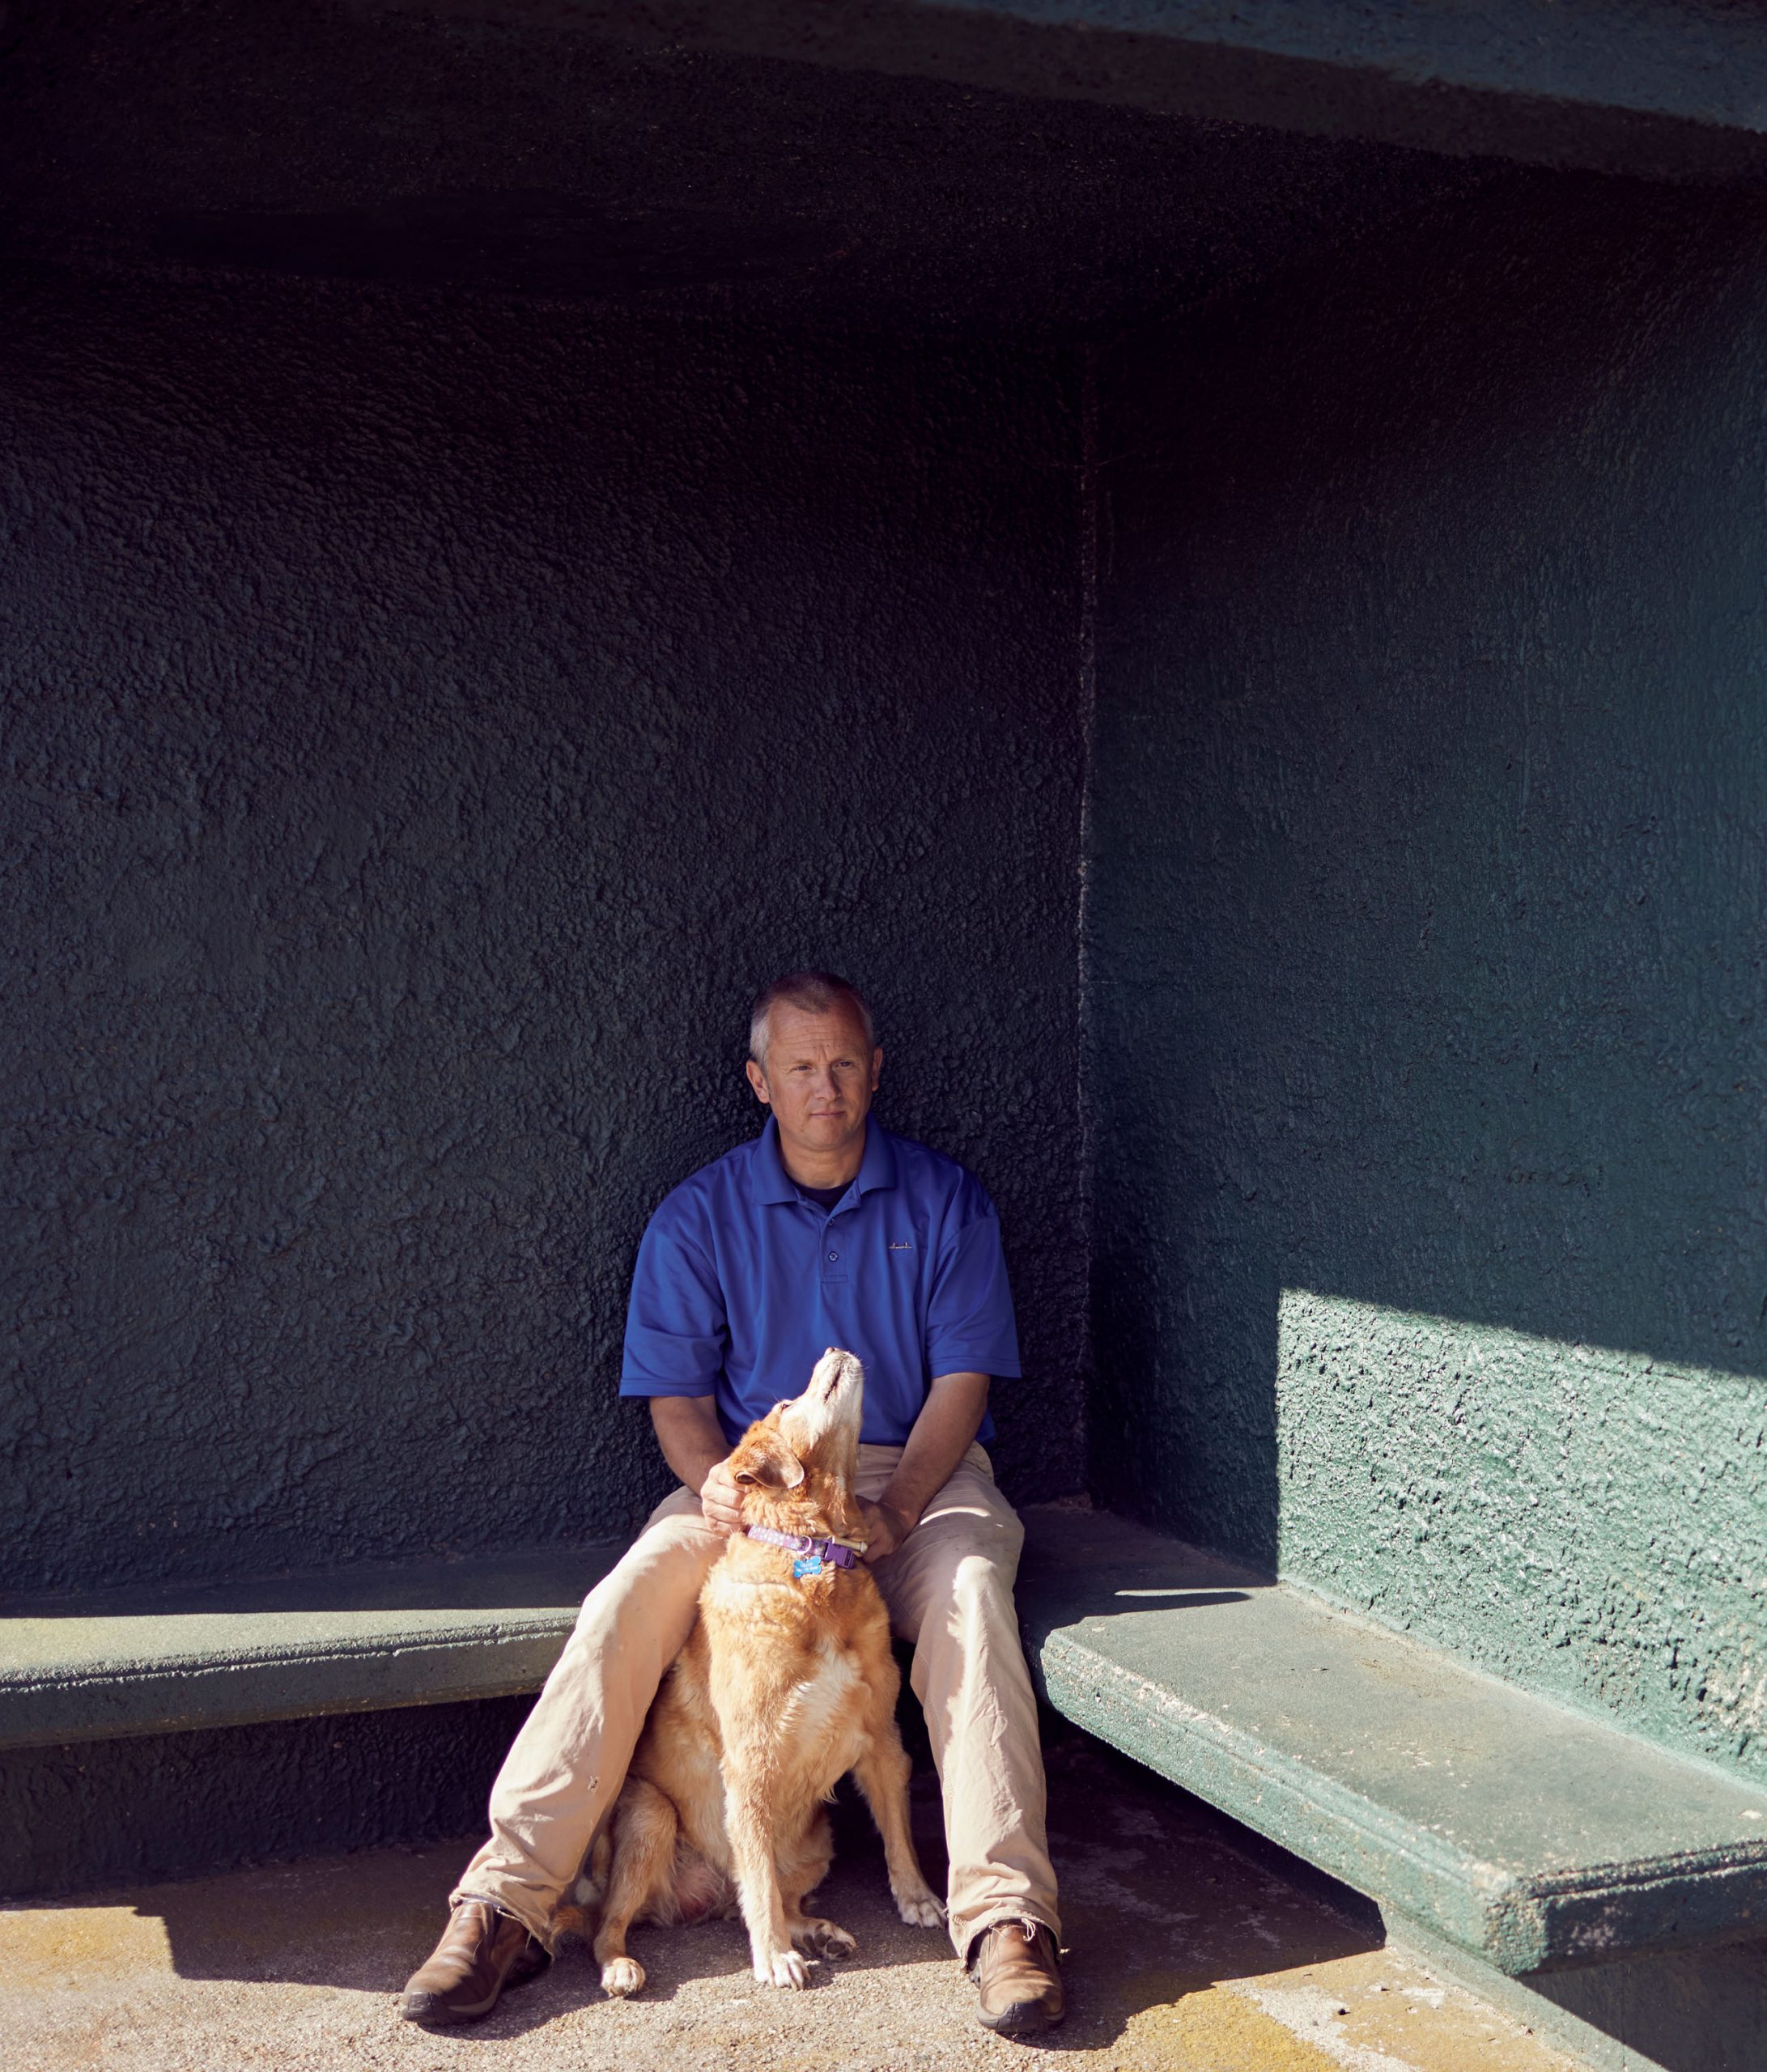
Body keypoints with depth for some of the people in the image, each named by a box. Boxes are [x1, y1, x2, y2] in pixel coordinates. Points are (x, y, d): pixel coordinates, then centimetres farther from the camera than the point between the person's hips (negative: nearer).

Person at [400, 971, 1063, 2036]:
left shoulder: (946, 1200, 3)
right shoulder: (700, 1215, 4)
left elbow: (963, 1378, -2)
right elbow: (678, 1396, 3)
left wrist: (897, 1506, -19)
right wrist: (716, 1479, -21)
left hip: (918, 1470, 0)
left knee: (970, 1589, -34)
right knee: (632, 1595, -28)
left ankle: (1008, 1915, -35)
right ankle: (509, 1900, -28)